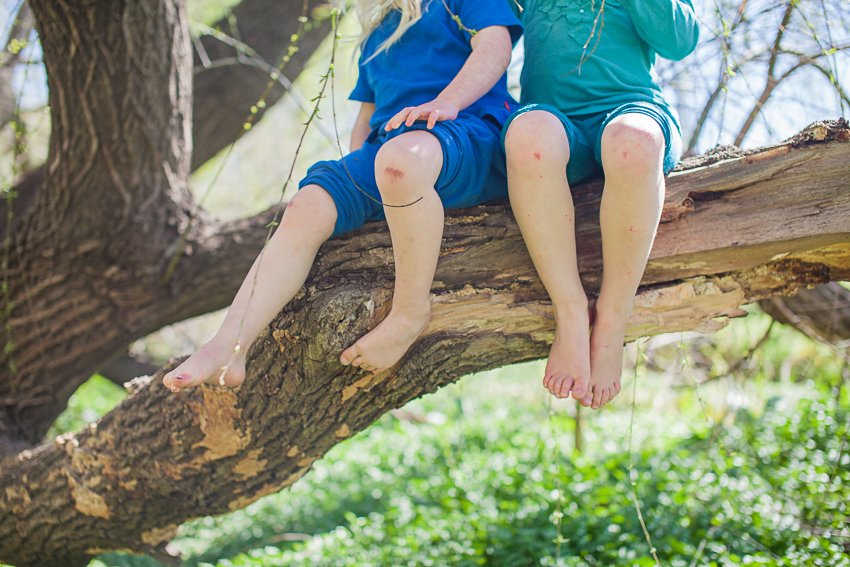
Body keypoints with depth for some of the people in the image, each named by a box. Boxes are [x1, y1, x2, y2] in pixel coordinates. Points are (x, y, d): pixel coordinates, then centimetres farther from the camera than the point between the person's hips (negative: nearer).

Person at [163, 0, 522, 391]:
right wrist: (353, 176, 17)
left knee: (400, 157, -41)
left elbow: (495, 45, -4)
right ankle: (227, 349, -30)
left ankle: (411, 312, -27)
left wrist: (446, 102, -22)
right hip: (385, 149, 6)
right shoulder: (376, 32, 35)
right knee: (307, 207, -20)